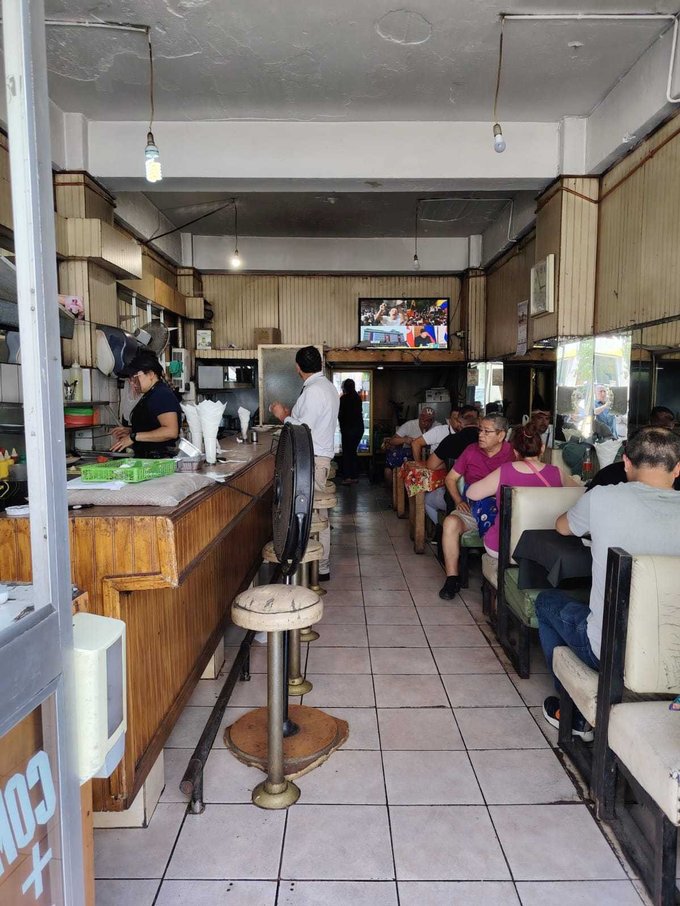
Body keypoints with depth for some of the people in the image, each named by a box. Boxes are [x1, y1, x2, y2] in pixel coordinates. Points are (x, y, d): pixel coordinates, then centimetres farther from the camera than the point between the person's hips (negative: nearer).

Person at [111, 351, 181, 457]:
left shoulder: (162, 394, -12)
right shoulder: (151, 395, 19)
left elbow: (171, 431, -23)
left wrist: (134, 437, -20)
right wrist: (130, 431, 12)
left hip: (159, 458, -9)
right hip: (144, 457, 9)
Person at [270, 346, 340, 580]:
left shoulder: (313, 391, -17)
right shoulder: (326, 386, 15)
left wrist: (283, 416, -7)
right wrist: (290, 413, 20)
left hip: (313, 458, -10)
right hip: (319, 456, 10)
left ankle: (321, 569, 2)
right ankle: (321, 563, 20)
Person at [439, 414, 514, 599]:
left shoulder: (512, 454, -1)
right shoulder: (471, 450, 10)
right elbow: (451, 478, 16)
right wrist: (458, 501, 2)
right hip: (471, 508, 3)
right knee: (450, 522, -27)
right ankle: (452, 578, -20)